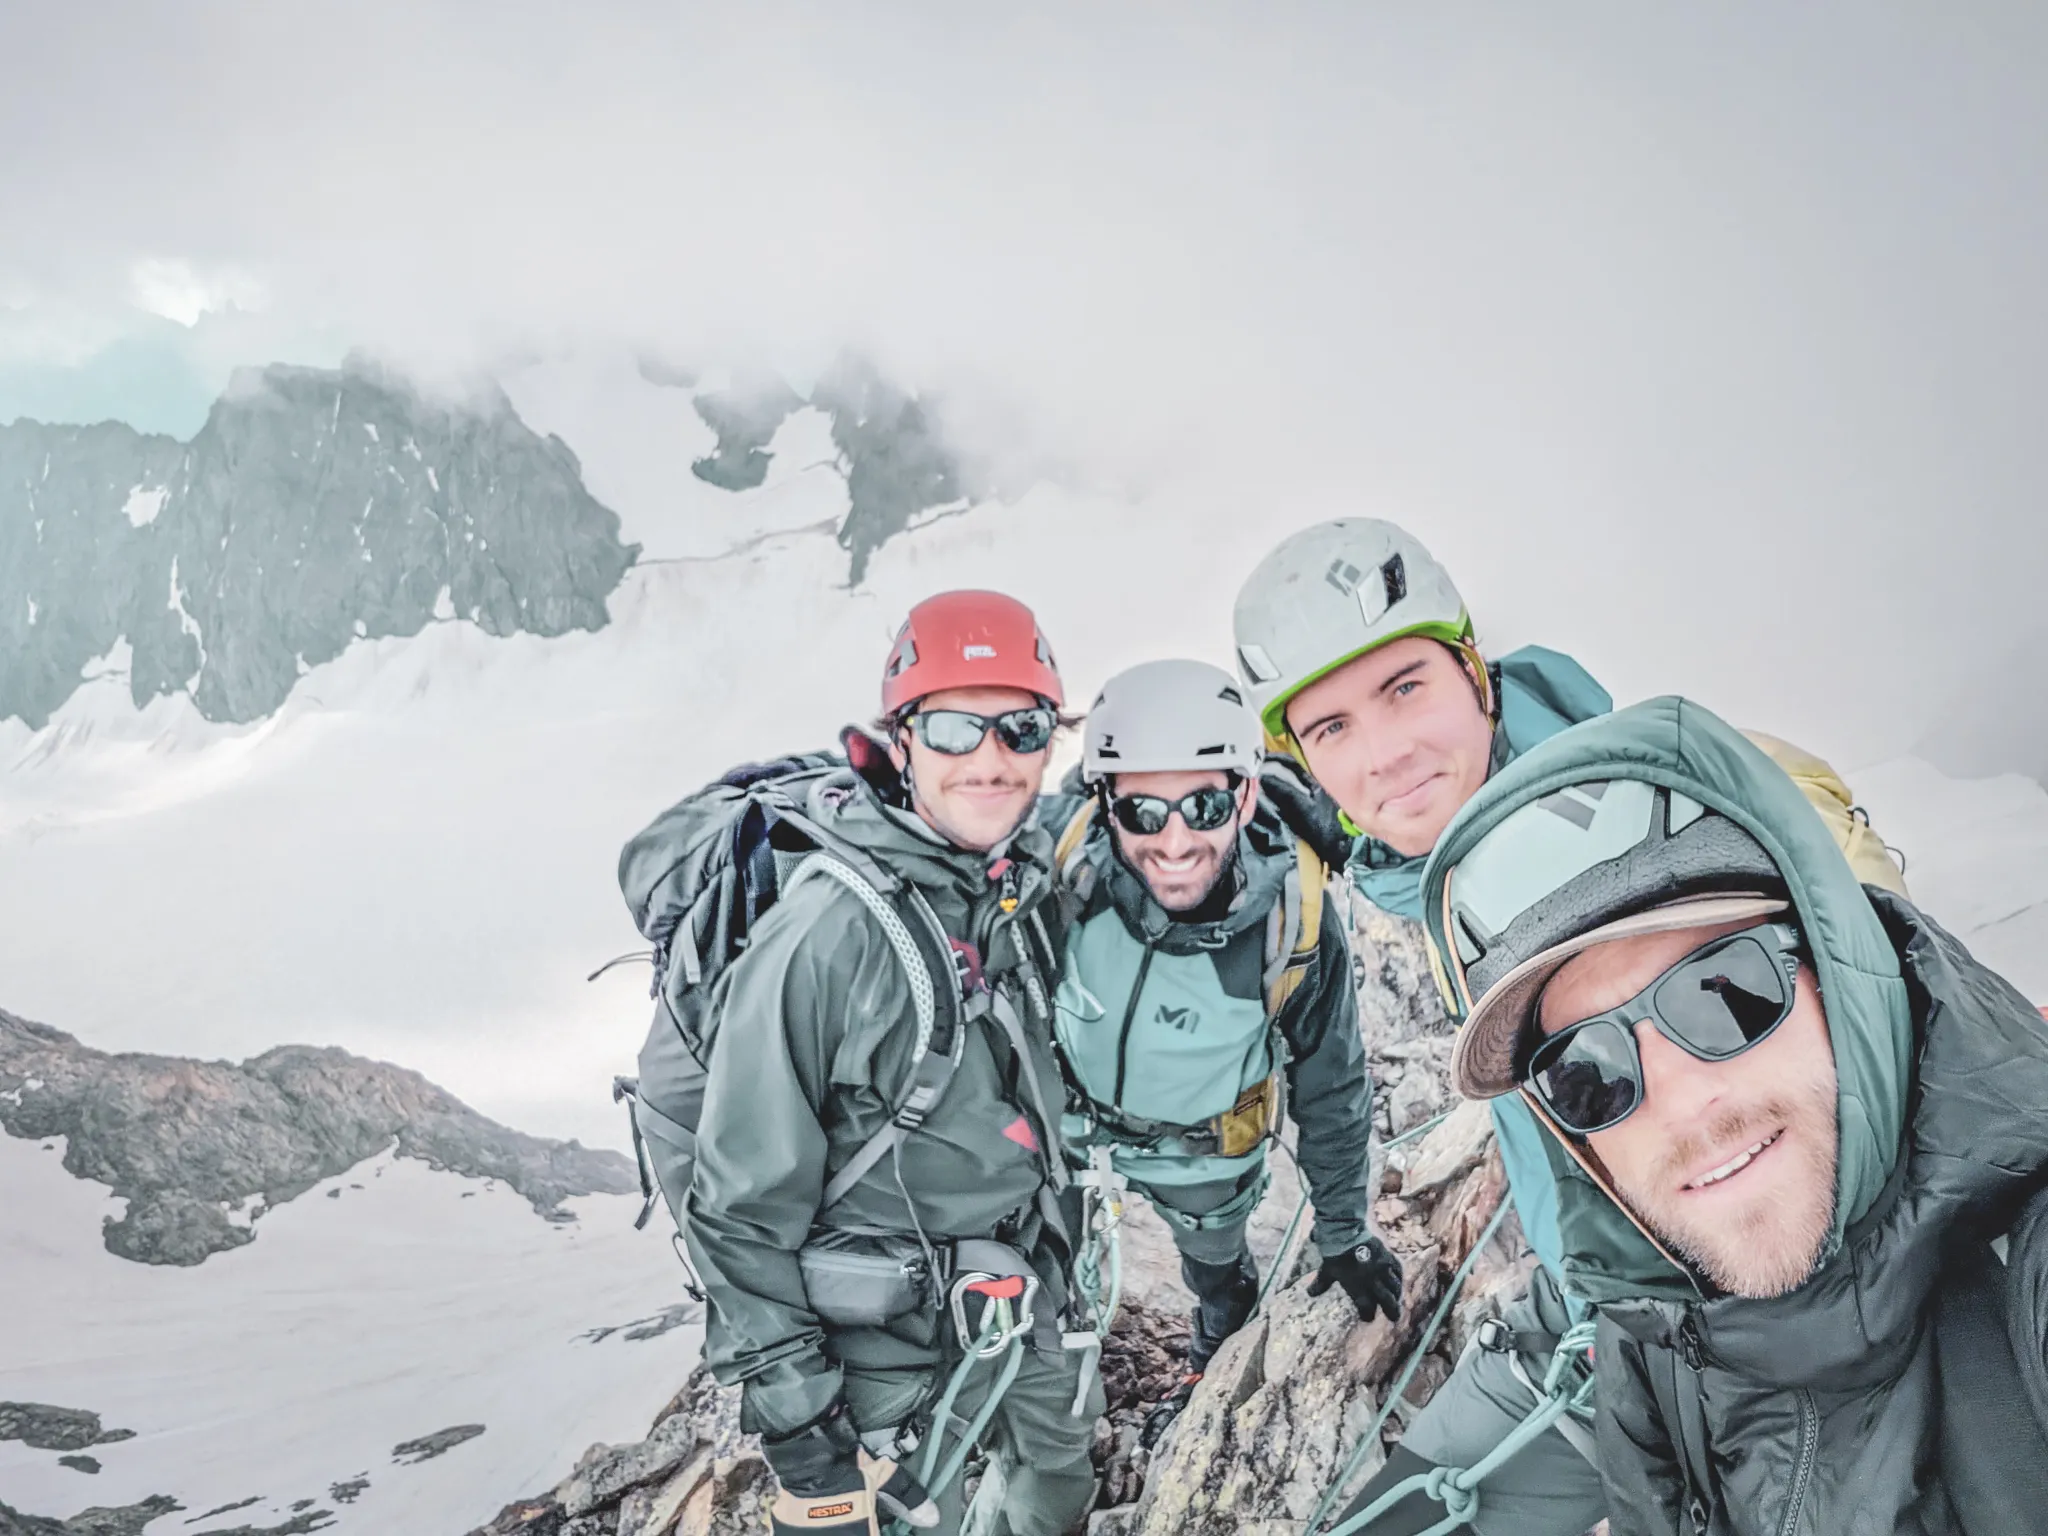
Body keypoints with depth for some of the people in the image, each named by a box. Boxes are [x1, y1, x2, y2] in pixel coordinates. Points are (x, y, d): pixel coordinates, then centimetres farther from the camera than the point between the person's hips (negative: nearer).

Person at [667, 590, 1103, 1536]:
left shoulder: (1034, 885, -6)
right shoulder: (826, 935, -27)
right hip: (890, 1344, -6)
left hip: (1029, 1307, 7)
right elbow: (741, 1206, -21)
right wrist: (793, 1412, -17)